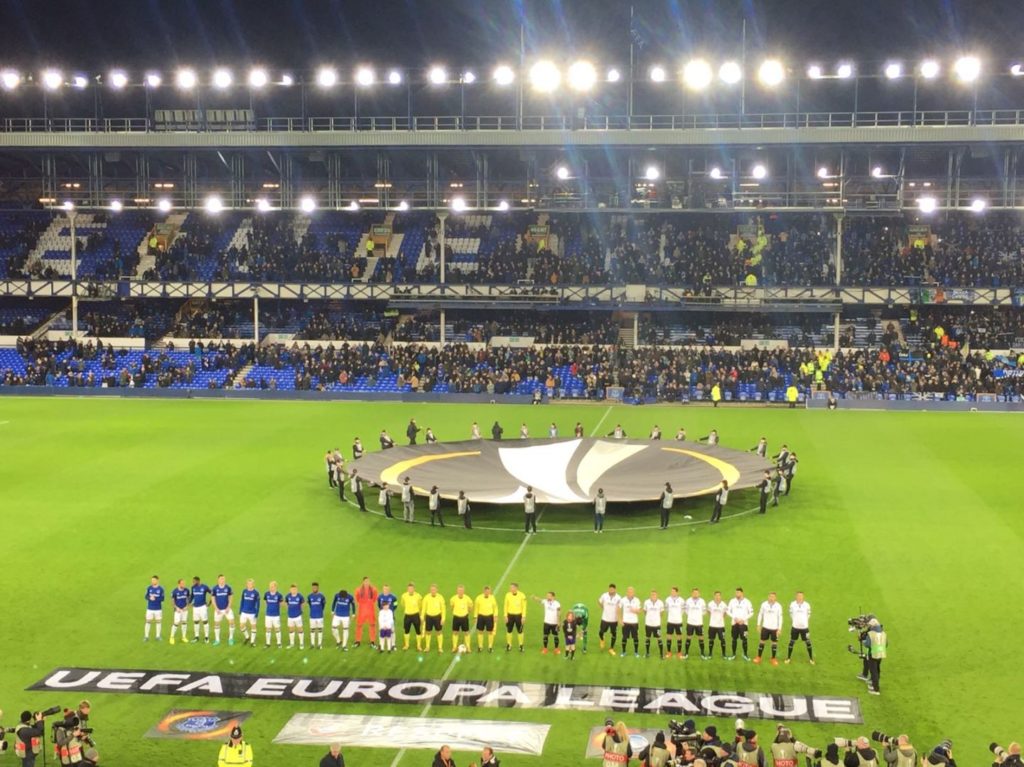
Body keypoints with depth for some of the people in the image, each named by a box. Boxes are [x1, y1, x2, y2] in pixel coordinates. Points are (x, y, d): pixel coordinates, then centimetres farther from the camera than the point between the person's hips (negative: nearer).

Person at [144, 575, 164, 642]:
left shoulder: (161, 589, -7)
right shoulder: (149, 588, -1)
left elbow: (162, 599, -9)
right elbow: (146, 597, 3)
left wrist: (155, 599, -24)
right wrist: (150, 598, -19)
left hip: (158, 609, -1)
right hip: (150, 608, 1)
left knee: (158, 622, 6)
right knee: (148, 622, 2)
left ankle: (158, 636, 17)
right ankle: (146, 636, 10)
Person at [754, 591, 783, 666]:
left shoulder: (778, 606, -7)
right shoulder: (764, 604, -4)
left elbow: (780, 618, -3)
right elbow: (760, 614, 6)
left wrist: (779, 629, -6)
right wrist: (758, 625, 4)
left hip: (774, 628, -1)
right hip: (765, 627, 1)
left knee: (774, 643, 5)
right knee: (762, 641, 5)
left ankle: (773, 659, 18)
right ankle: (758, 657, 17)